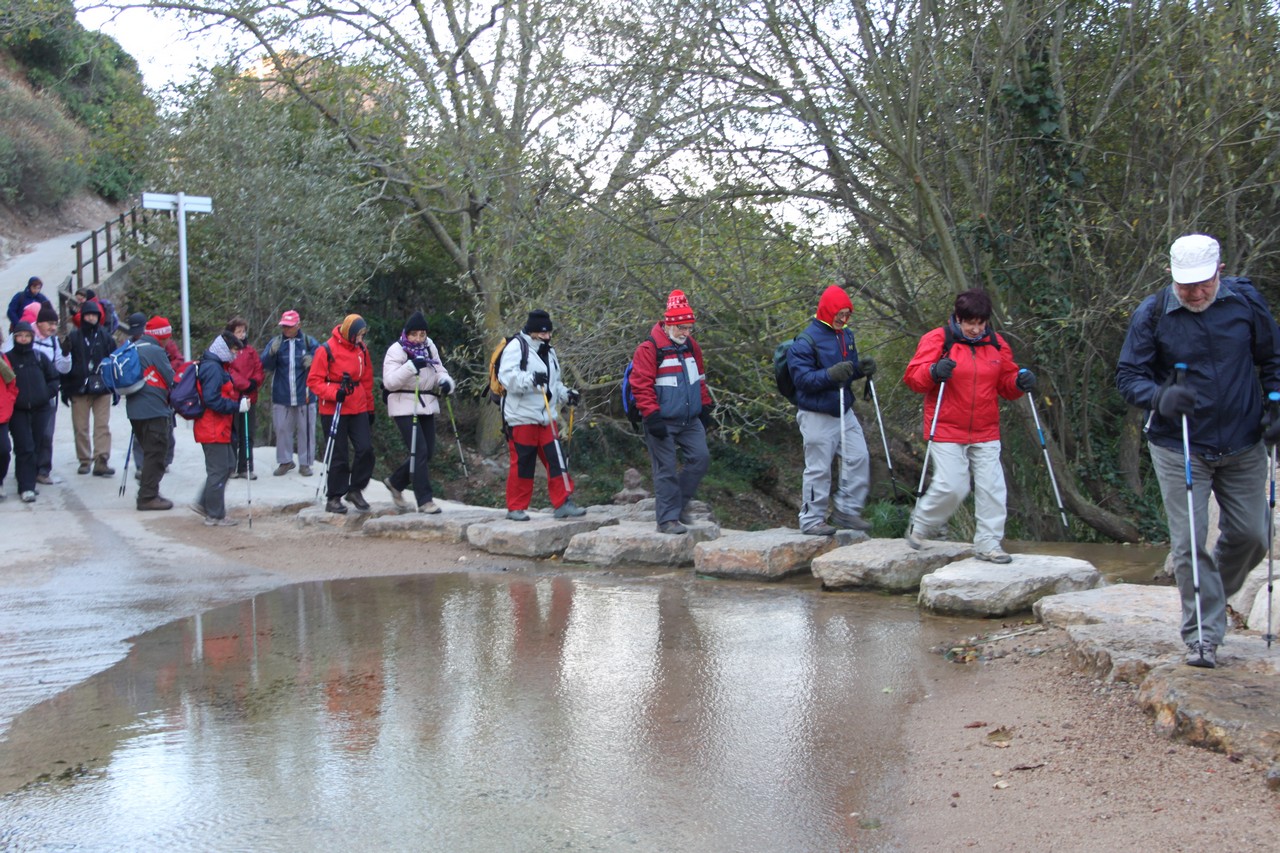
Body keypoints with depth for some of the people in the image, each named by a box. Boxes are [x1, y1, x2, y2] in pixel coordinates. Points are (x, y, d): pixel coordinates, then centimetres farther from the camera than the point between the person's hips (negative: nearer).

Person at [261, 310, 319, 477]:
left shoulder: (309, 342, 1)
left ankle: (305, 463, 13)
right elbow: (265, 365, -6)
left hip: (305, 396, -1)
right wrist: (272, 352, -28)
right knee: (282, 429, 6)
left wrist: (312, 361, -21)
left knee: (306, 430, 4)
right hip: (281, 396, 1)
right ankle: (285, 461, 19)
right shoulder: (275, 342, 2)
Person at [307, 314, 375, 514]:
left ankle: (355, 490, 13)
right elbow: (313, 381, -9)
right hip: (333, 411, -5)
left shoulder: (362, 349, 8)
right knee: (338, 456, 1)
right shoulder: (327, 350, -10)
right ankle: (333, 497, 15)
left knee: (366, 449, -5)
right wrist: (334, 393, -23)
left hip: (359, 409, 5)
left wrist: (370, 408, 18)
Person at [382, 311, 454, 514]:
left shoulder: (429, 348, 9)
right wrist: (411, 366, -30)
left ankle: (395, 482, 30)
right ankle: (424, 501, -7)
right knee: (419, 452, -13)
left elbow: (439, 370, 15)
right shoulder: (396, 350, -9)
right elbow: (389, 381, -18)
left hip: (427, 405, 7)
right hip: (404, 407, -7)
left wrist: (445, 382, -8)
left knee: (428, 452, 9)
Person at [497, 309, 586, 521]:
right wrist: (531, 379, -33)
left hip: (546, 418, 7)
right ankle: (516, 508, 8)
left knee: (556, 459, 0)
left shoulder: (549, 351, 19)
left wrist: (566, 395, 9)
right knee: (522, 463, -3)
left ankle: (563, 503, 3)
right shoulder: (516, 347, -6)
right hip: (522, 417, -7)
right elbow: (507, 377, -19)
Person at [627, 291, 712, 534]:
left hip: (690, 420, 7)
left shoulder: (691, 346, 11)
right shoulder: (649, 349, -12)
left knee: (701, 458, 0)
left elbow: (699, 379, 22)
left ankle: (679, 503, 16)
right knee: (666, 470, -4)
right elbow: (641, 386, -15)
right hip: (662, 423, -7)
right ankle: (668, 519, 3)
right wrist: (652, 416, -19)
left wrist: (705, 408, 18)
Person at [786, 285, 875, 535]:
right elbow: (802, 378, -18)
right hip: (817, 416, -7)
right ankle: (811, 520, 9)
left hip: (844, 412, 8)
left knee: (859, 458, 6)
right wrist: (830, 375, -32)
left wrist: (861, 368, -2)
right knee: (819, 469, -2)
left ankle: (847, 510, 19)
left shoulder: (846, 336, 10)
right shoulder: (806, 341, -14)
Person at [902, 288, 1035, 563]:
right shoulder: (937, 340, -3)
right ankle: (918, 525, 16)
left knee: (992, 488, -2)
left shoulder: (997, 345, 10)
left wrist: (1020, 383, -5)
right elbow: (912, 377, -6)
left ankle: (988, 544, 9)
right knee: (952, 487, -9)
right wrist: (934, 372, -26)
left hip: (986, 435, 4)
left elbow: (1006, 383, 18)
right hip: (946, 433, -4)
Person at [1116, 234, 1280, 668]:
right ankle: (1202, 636, 5)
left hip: (1244, 445, 2)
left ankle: (1214, 595, 37)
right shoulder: (1152, 314, -9)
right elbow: (1128, 375, -6)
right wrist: (1160, 396, -26)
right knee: (1188, 543, -4)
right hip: (1179, 449, -2)